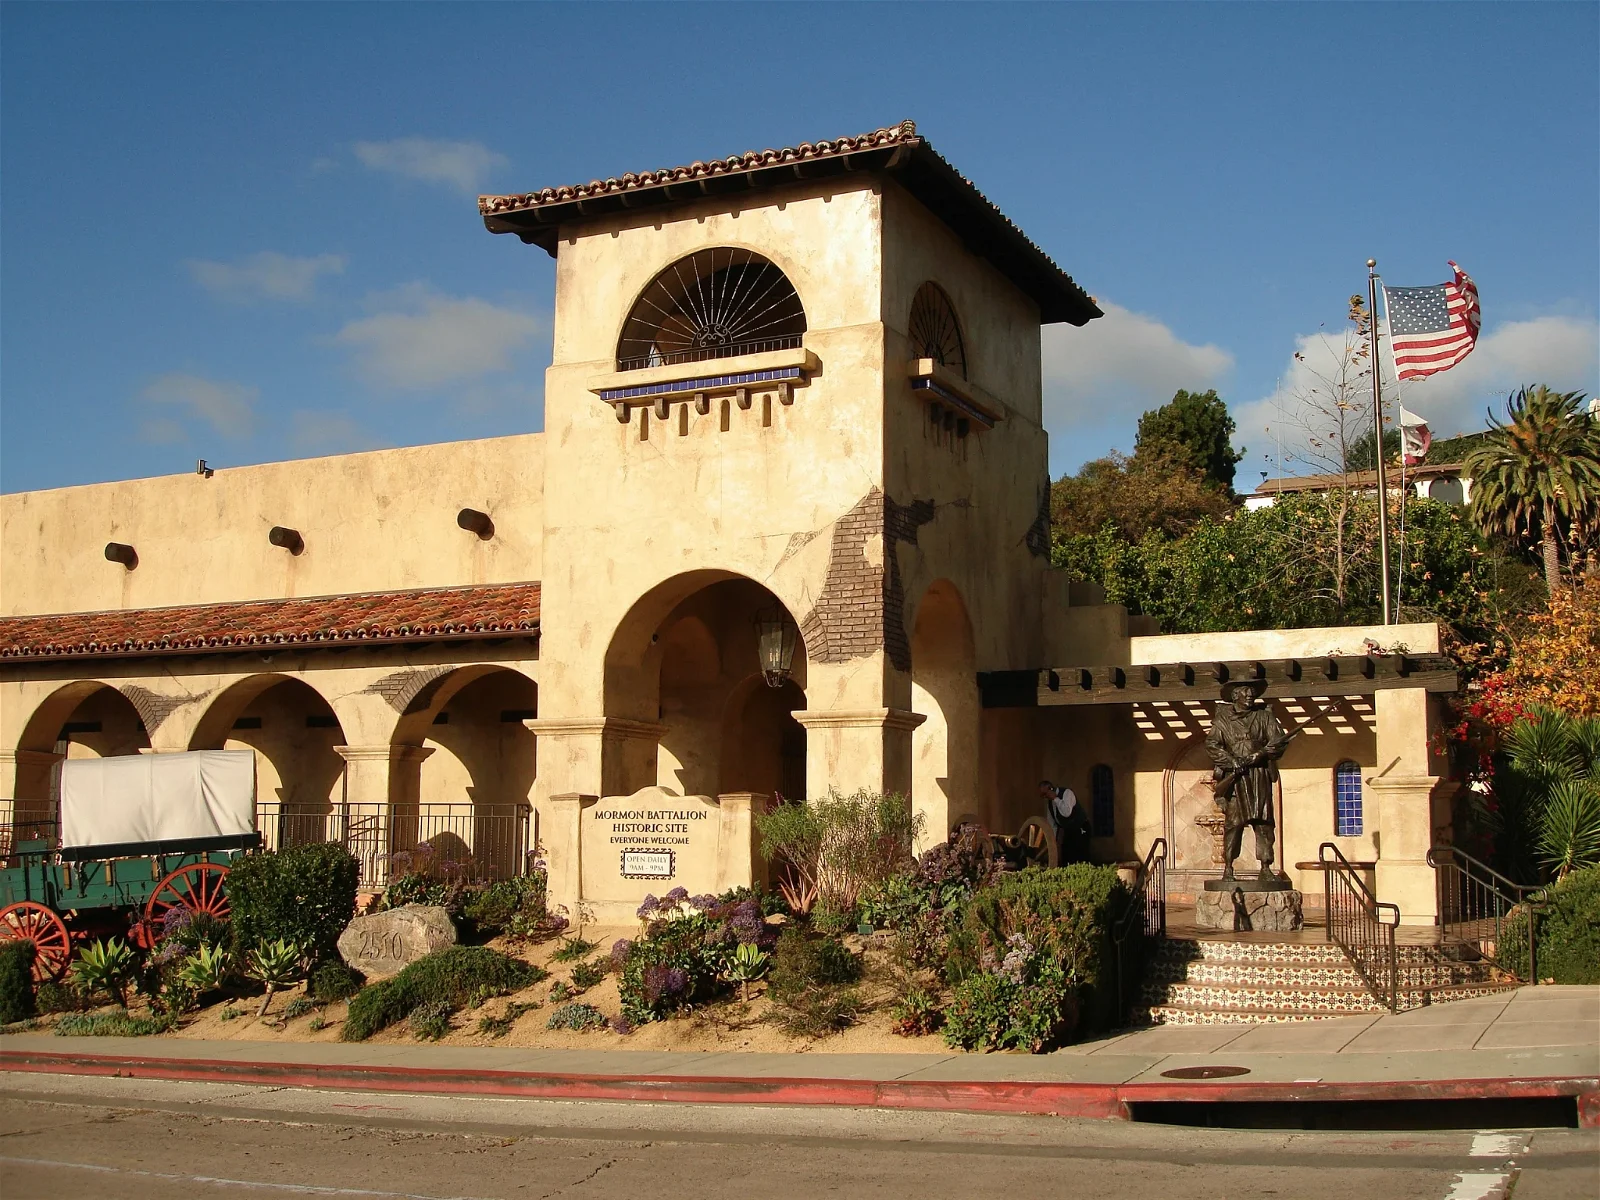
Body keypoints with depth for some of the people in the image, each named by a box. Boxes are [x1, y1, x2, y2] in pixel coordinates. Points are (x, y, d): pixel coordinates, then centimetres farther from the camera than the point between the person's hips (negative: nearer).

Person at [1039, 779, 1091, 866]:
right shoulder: (1049, 801, 5)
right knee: (1065, 858, 3)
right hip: (1067, 831, 8)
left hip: (1080, 830, -8)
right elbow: (1051, 823, 11)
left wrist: (1055, 799, -28)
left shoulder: (1067, 793, -18)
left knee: (1079, 859, -13)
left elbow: (1066, 813, -34)